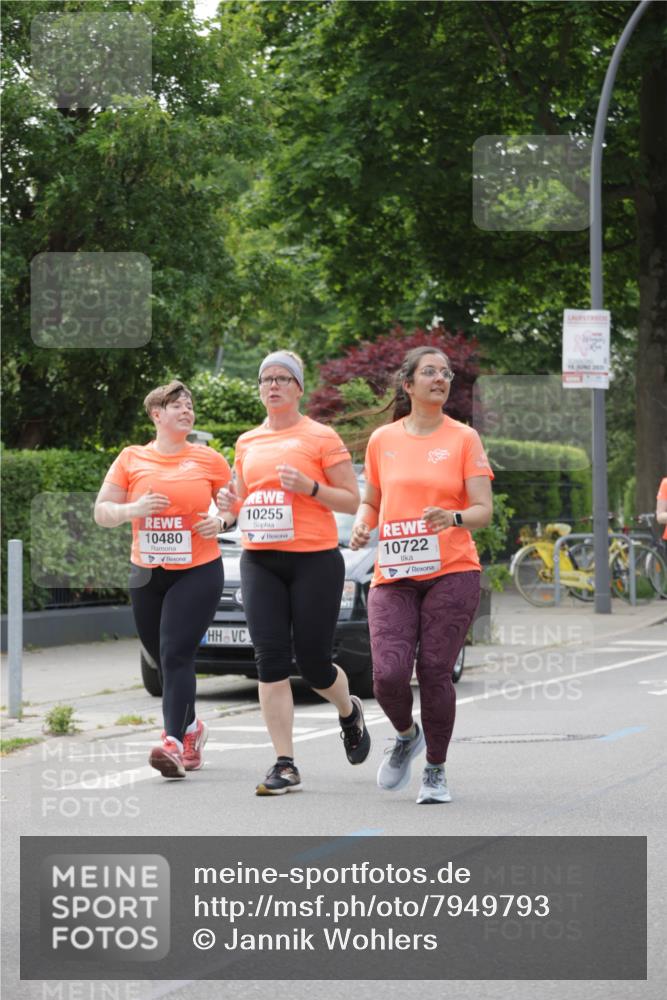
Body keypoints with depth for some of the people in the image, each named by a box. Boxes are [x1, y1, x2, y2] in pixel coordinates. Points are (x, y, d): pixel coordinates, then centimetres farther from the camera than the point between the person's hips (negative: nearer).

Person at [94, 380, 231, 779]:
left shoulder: (209, 459, 2)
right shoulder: (131, 459, 4)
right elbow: (102, 511, 4)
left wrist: (221, 521, -10)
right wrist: (133, 509, -15)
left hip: (198, 571, -3)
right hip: (147, 573, 3)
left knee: (176, 655, -16)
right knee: (165, 658, 12)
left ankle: (174, 742, -22)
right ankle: (191, 726, 35)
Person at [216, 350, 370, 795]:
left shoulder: (321, 437, -1)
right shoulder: (248, 442, 13)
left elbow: (352, 500, -1)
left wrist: (309, 487, -17)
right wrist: (230, 503, 3)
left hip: (314, 560, -4)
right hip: (260, 561, 4)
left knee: (313, 664, 0)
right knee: (271, 659, -6)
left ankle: (350, 712, 36)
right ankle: (285, 765, -3)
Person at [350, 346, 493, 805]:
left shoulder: (463, 438, 4)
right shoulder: (382, 440, 10)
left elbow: (484, 509, -1)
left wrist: (454, 518, -22)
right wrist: (362, 525, 0)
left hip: (451, 573, -2)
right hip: (393, 577, 2)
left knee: (435, 673, -6)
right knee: (388, 674, -13)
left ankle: (436, 771, 15)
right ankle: (407, 735, 21)